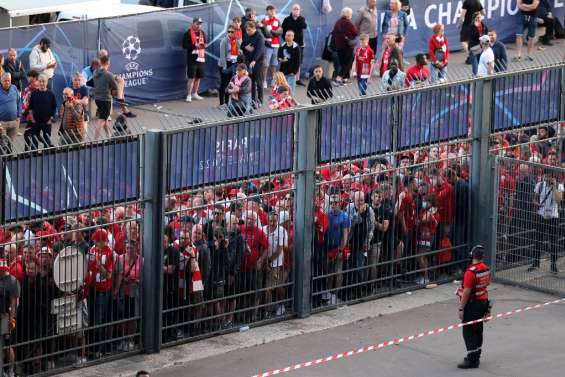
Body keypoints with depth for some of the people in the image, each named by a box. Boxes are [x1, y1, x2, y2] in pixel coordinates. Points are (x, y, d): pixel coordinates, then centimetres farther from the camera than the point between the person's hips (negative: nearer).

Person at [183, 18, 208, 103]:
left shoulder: (202, 33, 14)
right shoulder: (188, 33, -7)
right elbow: (184, 45, -11)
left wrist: (205, 45, 1)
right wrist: (194, 45, -21)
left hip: (201, 58, 7)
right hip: (192, 58, -7)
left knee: (198, 77, 12)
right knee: (191, 77, -9)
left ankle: (195, 93, 25)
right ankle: (189, 95, -4)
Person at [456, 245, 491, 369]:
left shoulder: (471, 272, -24)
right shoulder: (486, 269, 2)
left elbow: (466, 292, -23)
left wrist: (461, 309, -16)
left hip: (472, 304, -8)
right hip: (483, 302, 8)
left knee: (469, 332, -2)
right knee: (478, 330, 17)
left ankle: (472, 360, -1)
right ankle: (476, 357, 26)